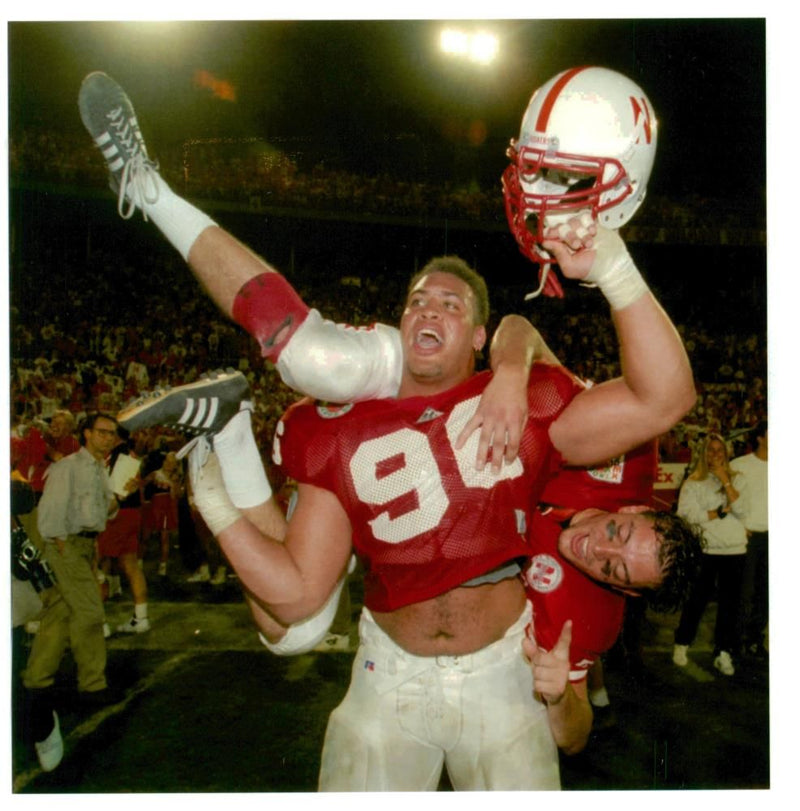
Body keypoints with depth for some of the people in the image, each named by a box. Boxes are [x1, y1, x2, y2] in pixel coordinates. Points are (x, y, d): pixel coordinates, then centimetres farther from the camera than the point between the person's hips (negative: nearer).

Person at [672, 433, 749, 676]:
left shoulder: (738, 480, 9)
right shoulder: (693, 482, 1)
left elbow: (740, 510, -6)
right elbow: (686, 514, -11)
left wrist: (725, 481, -11)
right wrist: (722, 512, -9)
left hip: (734, 549, 2)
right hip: (703, 549, -2)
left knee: (730, 602, 3)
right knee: (696, 600, 6)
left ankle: (724, 653, 14)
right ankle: (682, 644, 22)